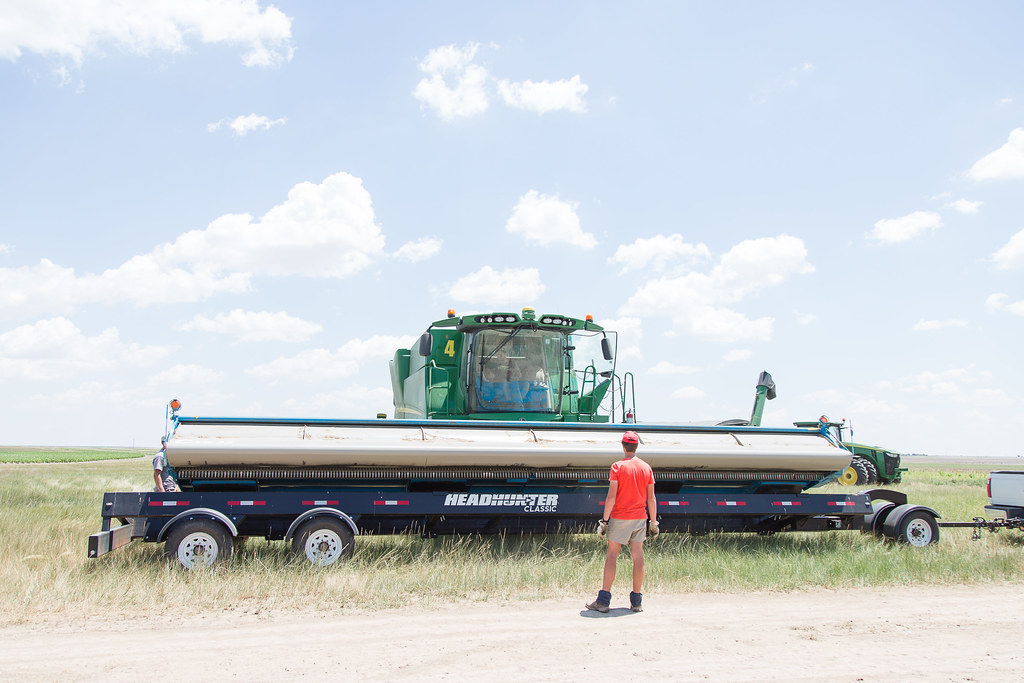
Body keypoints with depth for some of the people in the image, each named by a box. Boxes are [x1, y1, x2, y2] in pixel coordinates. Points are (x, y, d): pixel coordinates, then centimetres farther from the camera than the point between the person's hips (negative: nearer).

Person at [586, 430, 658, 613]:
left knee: (612, 555, 0)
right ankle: (637, 602, 11)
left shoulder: (617, 466, -9)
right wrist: (653, 522, 11)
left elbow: (611, 497, -13)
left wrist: (604, 520, -9)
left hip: (620, 517, -4)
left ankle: (603, 600, 1)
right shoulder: (647, 468, 4)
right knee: (638, 556, 8)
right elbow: (651, 498, 5)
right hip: (640, 518, 4)